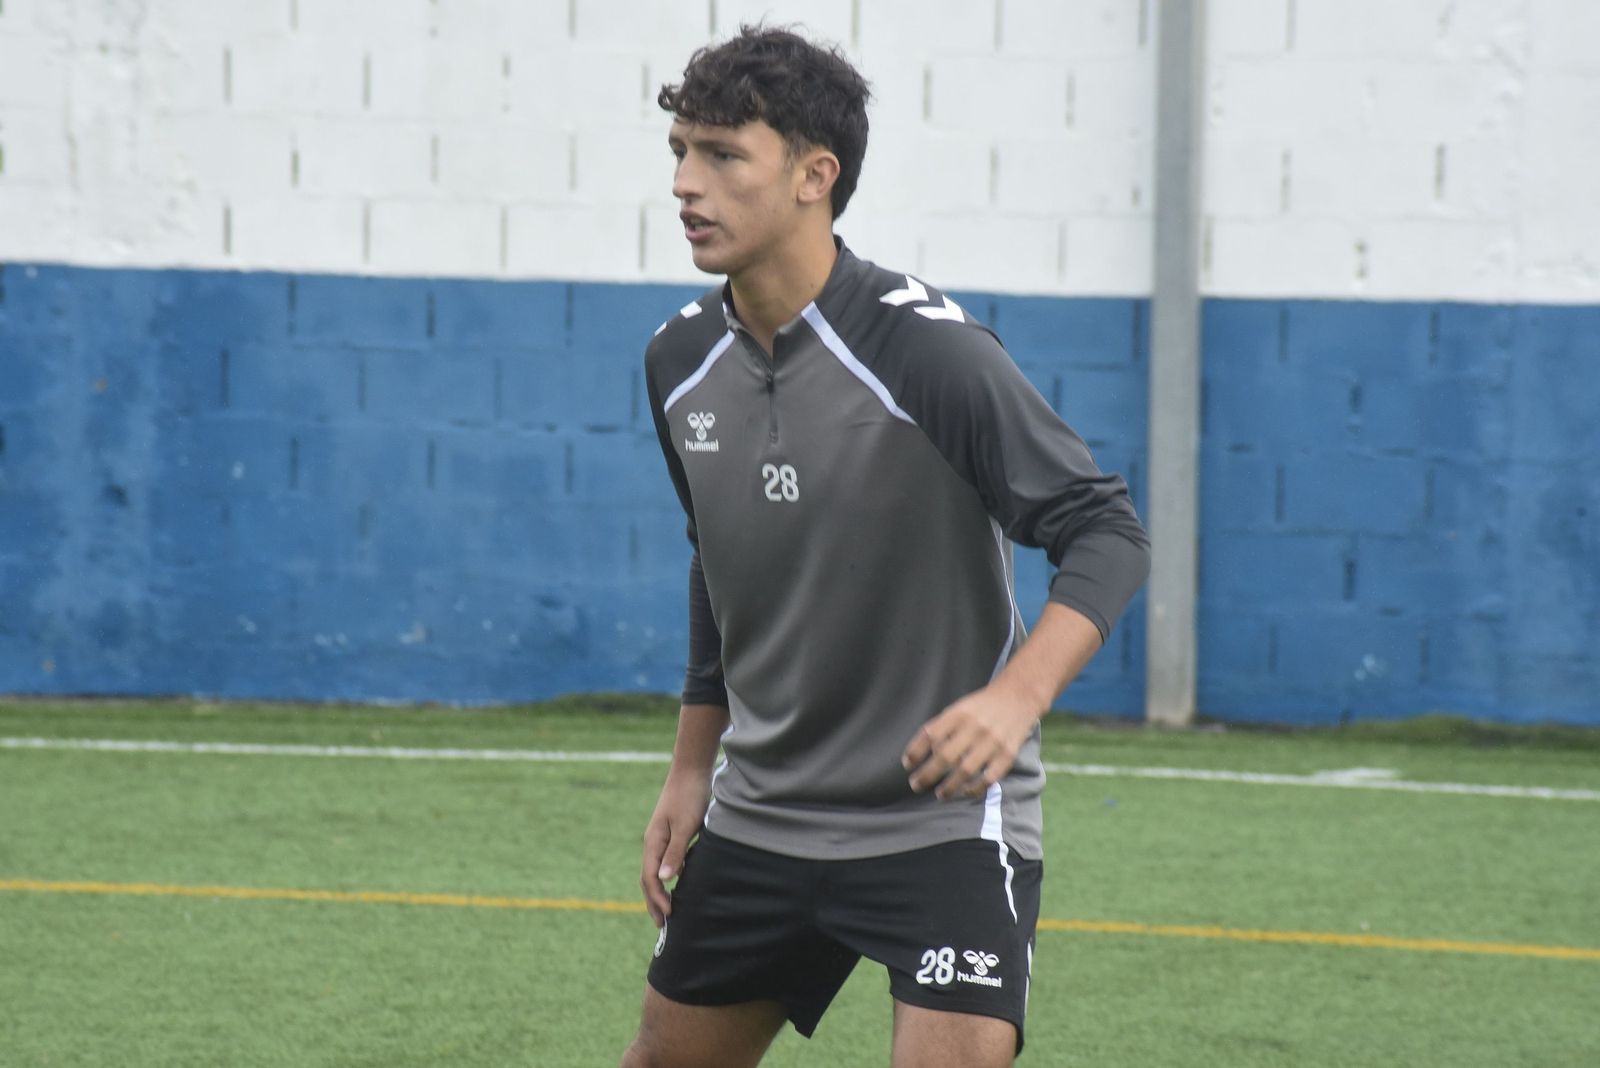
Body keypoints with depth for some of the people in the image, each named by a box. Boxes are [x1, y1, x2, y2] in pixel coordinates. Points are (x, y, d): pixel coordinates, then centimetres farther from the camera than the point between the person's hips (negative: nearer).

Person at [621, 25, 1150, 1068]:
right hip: (758, 817, 6)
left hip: (944, 820, -6)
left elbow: (1107, 533, -19)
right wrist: (692, 769, 21)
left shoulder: (928, 349, -19)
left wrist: (1016, 698, -35)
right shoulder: (683, 361, 3)